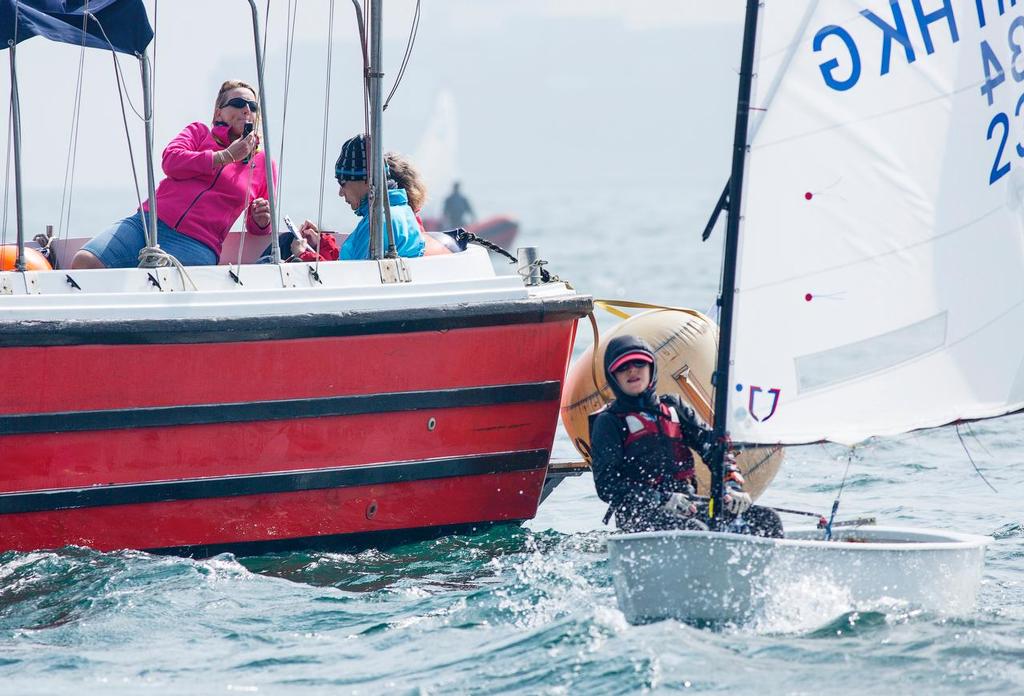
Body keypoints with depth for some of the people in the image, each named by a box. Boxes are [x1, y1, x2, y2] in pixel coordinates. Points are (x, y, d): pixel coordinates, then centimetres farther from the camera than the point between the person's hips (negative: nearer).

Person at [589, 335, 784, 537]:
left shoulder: (672, 407, 22)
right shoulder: (608, 422, 6)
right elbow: (607, 484, -5)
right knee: (694, 531, -37)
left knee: (767, 518, -14)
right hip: (641, 512, -5)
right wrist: (661, 500, -19)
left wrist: (733, 485, -5)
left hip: (687, 501, 5)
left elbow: (711, 444, 16)